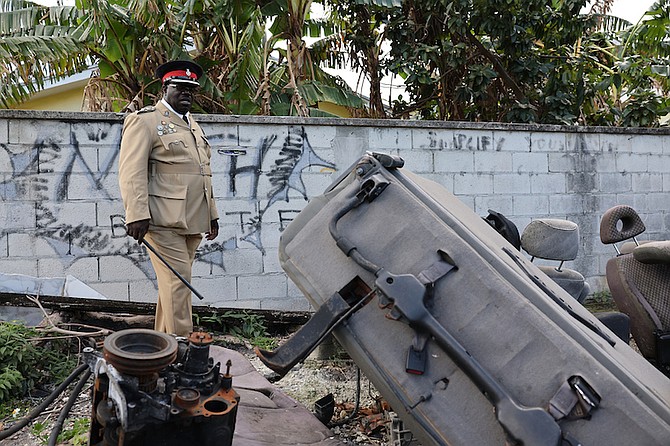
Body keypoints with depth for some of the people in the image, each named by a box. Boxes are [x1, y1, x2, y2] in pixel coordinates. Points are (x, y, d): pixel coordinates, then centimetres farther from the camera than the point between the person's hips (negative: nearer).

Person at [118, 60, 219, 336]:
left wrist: (212, 214, 22)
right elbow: (132, 171, -12)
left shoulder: (193, 125, 22)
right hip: (163, 220, -7)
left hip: (192, 220, 7)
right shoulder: (144, 121, -3)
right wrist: (137, 216, -21)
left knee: (174, 282, 11)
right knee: (178, 280, -9)